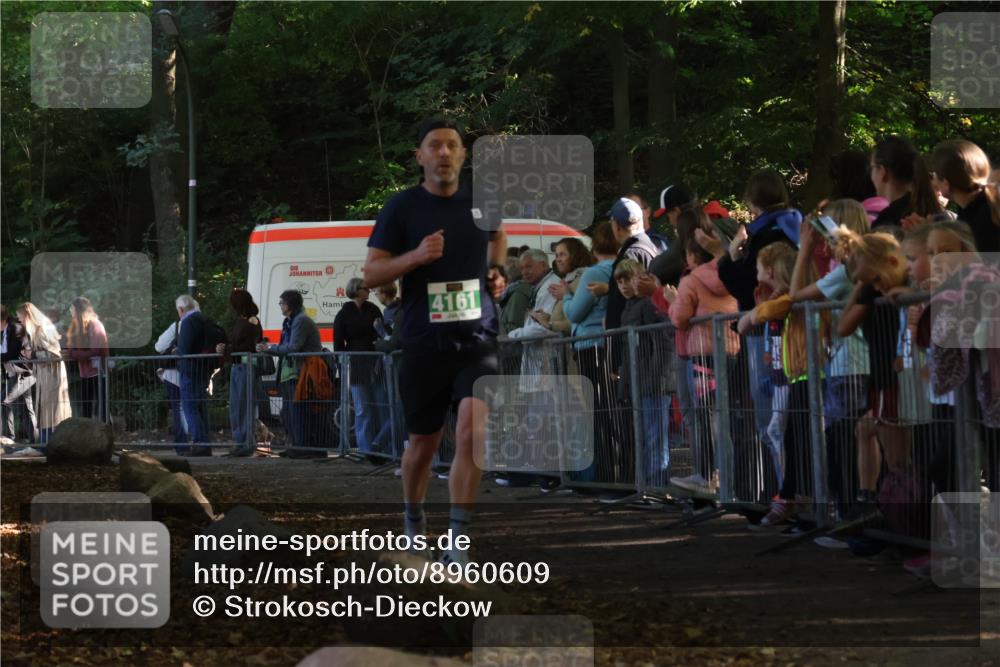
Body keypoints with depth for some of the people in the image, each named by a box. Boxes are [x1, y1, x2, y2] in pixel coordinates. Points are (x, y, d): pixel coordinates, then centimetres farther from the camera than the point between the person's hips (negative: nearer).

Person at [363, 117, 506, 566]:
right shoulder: (402, 208, -3)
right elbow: (370, 273, -7)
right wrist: (416, 256, -21)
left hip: (477, 340, 1)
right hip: (424, 343, -1)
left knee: (473, 434, -18)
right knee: (423, 443, 10)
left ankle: (458, 542, -13)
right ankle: (412, 519, 39)